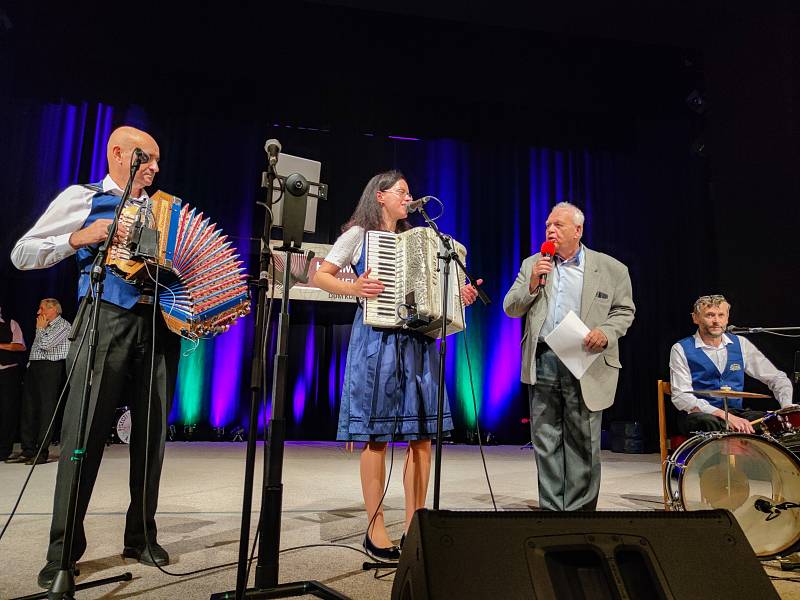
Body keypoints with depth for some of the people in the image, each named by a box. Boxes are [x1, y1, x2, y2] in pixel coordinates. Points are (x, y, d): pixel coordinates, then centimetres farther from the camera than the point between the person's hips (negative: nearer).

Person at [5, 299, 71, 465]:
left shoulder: (63, 325, -4)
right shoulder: (44, 326, 22)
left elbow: (45, 344, -15)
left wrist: (40, 328, 0)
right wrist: (30, 364, 11)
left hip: (51, 368, -9)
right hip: (34, 367, 9)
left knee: (46, 410, -7)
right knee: (28, 408, 6)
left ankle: (42, 452, -4)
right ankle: (28, 450, 11)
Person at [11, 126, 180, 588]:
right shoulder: (82, 198, 9)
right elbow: (22, 254, 6)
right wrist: (78, 239, -8)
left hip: (160, 324, 4)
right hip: (108, 322, -4)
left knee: (152, 433, 5)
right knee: (85, 432, -4)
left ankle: (142, 536, 17)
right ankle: (64, 548, 10)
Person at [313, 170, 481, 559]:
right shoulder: (359, 234, 6)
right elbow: (320, 276, 3)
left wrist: (458, 297, 5)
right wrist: (353, 288, -15)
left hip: (417, 340, 6)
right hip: (377, 338, -5)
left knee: (422, 435, 2)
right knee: (376, 436, -3)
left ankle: (414, 525, 13)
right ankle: (375, 530, 7)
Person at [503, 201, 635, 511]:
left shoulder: (611, 268, 5)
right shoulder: (532, 264, 12)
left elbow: (625, 311, 7)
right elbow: (510, 308, 8)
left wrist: (606, 332, -12)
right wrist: (532, 284, -8)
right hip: (542, 362, 2)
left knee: (583, 445, 4)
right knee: (545, 443, 7)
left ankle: (579, 512, 17)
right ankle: (550, 510, 19)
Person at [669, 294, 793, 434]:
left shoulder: (741, 344, 9)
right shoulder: (681, 349, -6)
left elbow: (776, 377, 12)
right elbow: (681, 397, -15)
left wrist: (788, 408, -9)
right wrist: (725, 416, -25)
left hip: (736, 412, 5)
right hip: (698, 414, -5)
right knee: (711, 423, -39)